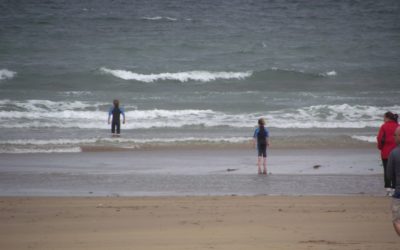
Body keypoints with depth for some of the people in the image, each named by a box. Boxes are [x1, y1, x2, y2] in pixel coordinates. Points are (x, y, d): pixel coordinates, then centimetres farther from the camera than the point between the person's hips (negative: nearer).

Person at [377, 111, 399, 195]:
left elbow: (380, 138, -10)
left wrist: (380, 147, 7)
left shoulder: (384, 126, -9)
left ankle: (388, 188, 0)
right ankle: (394, 187, 8)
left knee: (386, 170, 4)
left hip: (386, 152, -3)